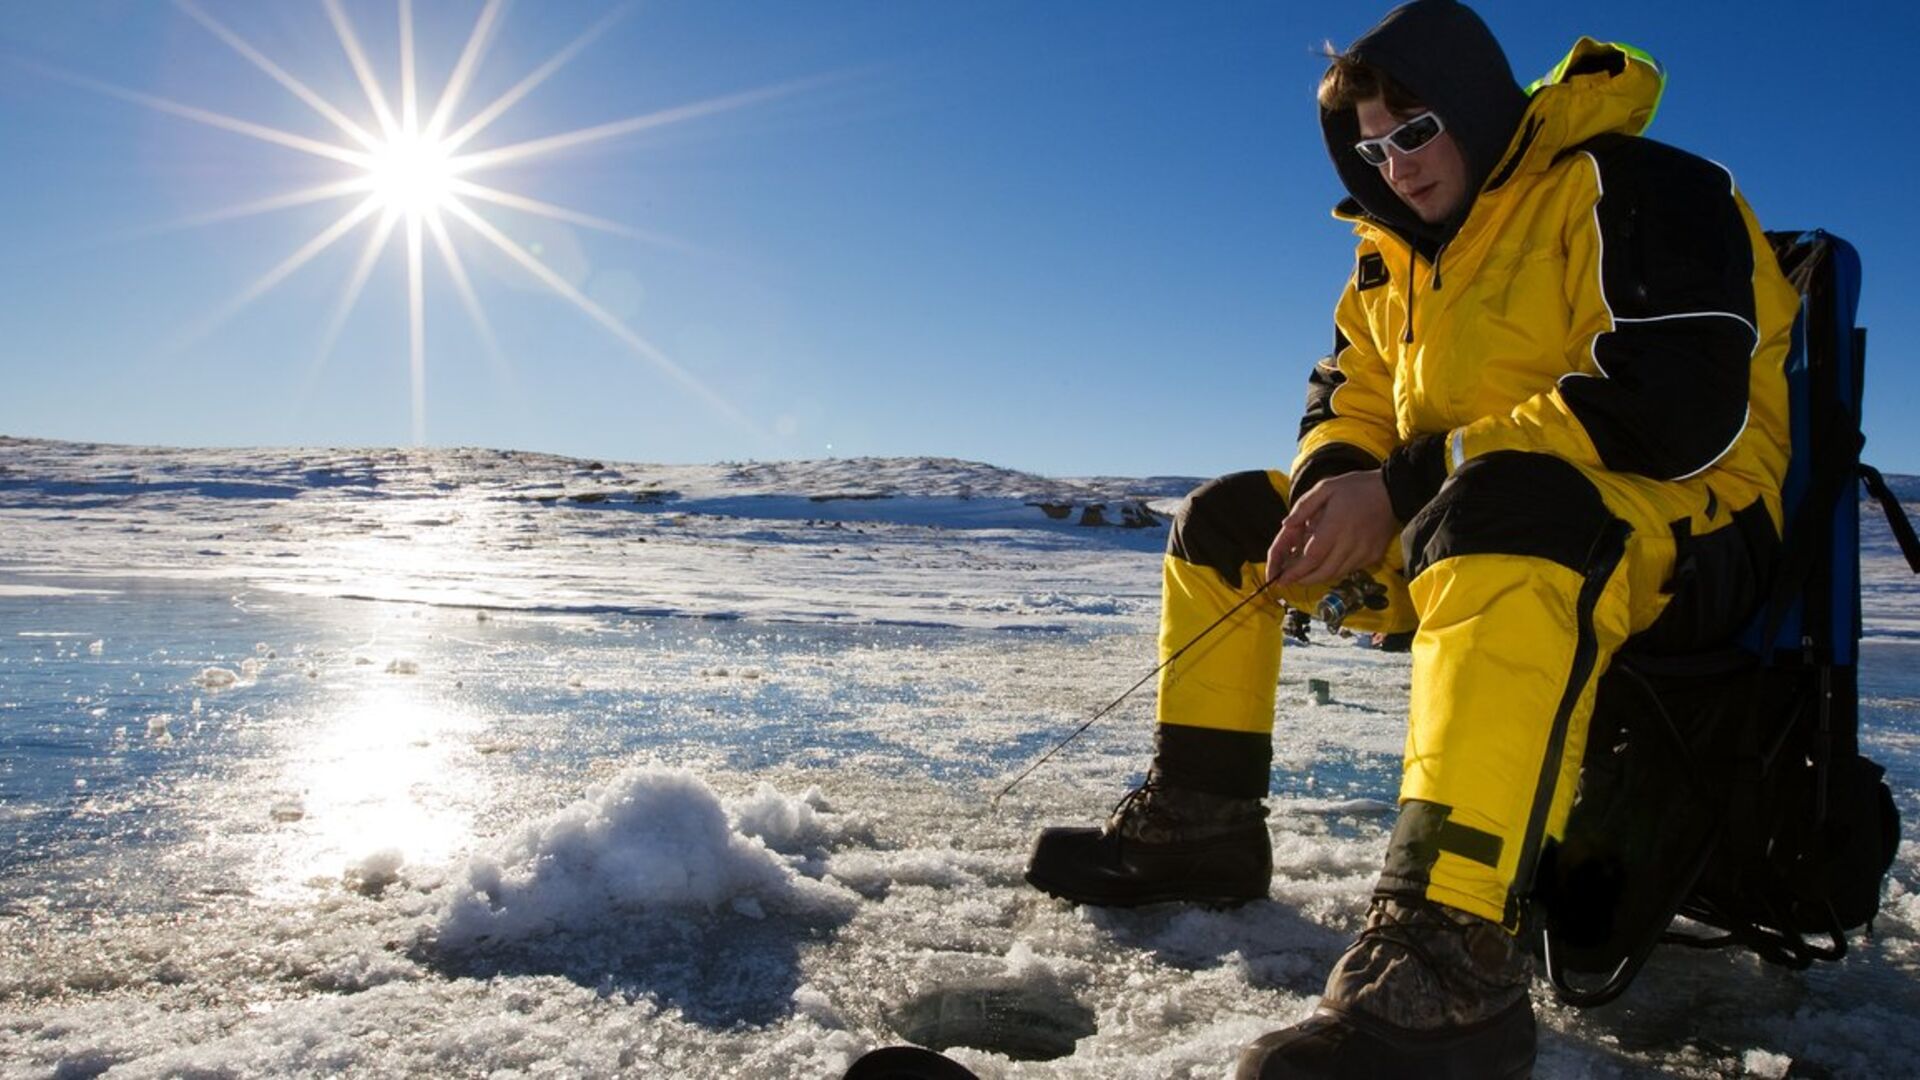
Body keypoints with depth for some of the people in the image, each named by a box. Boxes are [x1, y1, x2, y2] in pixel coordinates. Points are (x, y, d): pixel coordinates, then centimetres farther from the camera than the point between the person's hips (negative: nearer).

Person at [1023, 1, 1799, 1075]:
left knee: (1501, 512, -42)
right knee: (1226, 518, 7)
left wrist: (1402, 486, -24)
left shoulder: (1630, 191, -11)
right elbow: (1351, 403, 16)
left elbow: (1680, 405, -24)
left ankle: (1452, 956, -51)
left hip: (1686, 531, -8)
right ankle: (1199, 825, 5)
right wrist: (1334, 489, -11)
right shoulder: (1395, 256, 15)